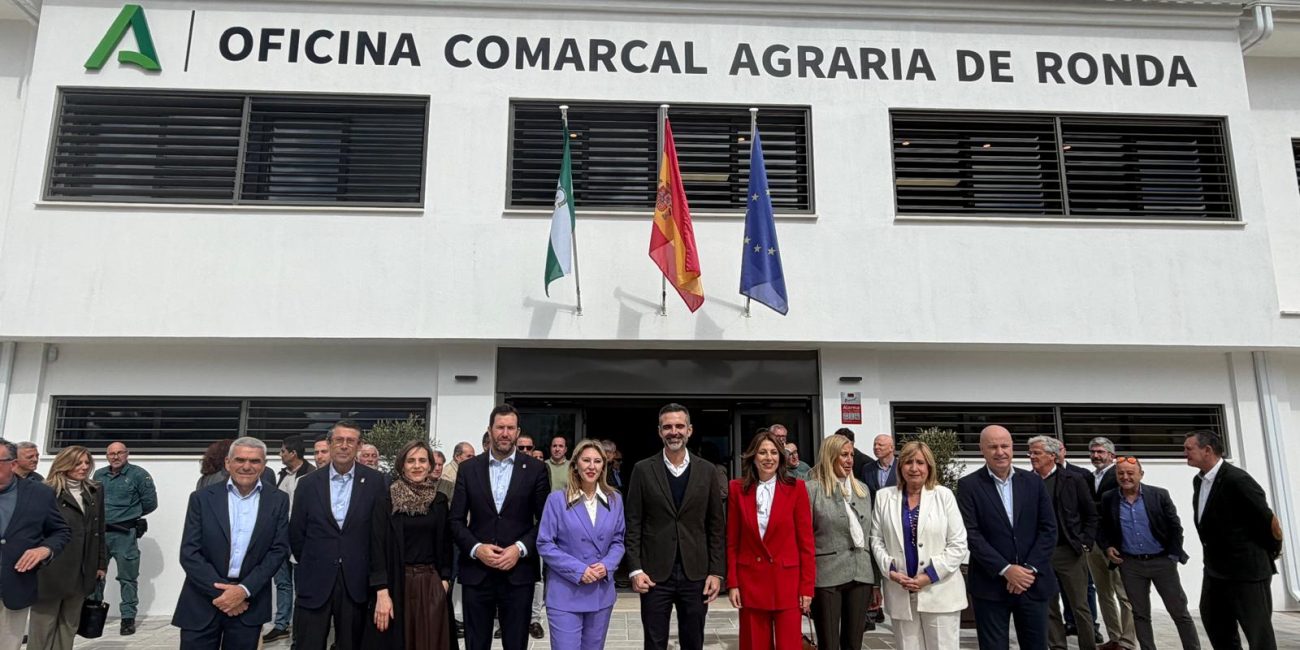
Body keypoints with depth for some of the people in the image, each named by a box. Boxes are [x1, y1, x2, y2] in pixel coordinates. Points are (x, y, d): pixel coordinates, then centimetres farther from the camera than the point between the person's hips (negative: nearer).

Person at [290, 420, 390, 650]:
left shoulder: (375, 482, -1)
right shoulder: (308, 483, 3)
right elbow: (296, 532, 9)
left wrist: (377, 577, 1)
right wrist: (309, 565, 11)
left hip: (356, 582, -1)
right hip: (315, 581, 1)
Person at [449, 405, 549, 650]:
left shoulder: (535, 469, 1)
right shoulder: (468, 468, 6)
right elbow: (456, 520, 5)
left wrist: (521, 548, -12)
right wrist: (476, 548, -11)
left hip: (518, 573, -1)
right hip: (476, 572, 1)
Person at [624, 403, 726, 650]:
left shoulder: (707, 471, 4)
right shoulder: (643, 470, 0)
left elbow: (717, 526, 4)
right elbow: (633, 524, 0)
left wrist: (716, 571, -1)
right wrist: (635, 569, -8)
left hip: (696, 574, 1)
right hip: (655, 574, -1)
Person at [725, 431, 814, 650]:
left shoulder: (796, 488, -2)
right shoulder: (737, 489, 1)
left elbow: (806, 541, -1)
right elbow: (732, 542, 5)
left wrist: (807, 586, -4)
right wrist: (732, 583, -1)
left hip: (787, 581, -1)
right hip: (750, 580, 1)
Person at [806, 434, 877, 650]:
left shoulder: (862, 489, 14)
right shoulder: (812, 489, -4)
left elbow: (870, 536, 16)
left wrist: (876, 580, 14)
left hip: (861, 575, 5)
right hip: (827, 576, -5)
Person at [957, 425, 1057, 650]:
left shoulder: (1033, 482, 6)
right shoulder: (969, 485, -4)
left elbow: (1049, 529, 3)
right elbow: (971, 534, -10)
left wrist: (1030, 569, -8)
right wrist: (1005, 569, -16)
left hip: (1033, 582, 3)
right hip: (991, 585, -3)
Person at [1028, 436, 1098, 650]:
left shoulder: (1073, 480, -3)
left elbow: (1091, 515, 2)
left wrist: (1085, 543, -5)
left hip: (1070, 552, -2)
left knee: (1080, 606, 6)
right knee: (1048, 608, 9)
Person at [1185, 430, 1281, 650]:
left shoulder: (1237, 479, -22)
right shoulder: (1198, 481, 5)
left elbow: (1269, 520, -17)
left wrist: (1274, 550, -3)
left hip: (1247, 567, -9)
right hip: (1215, 567, 9)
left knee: (1258, 632, 1)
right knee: (1213, 620, 19)